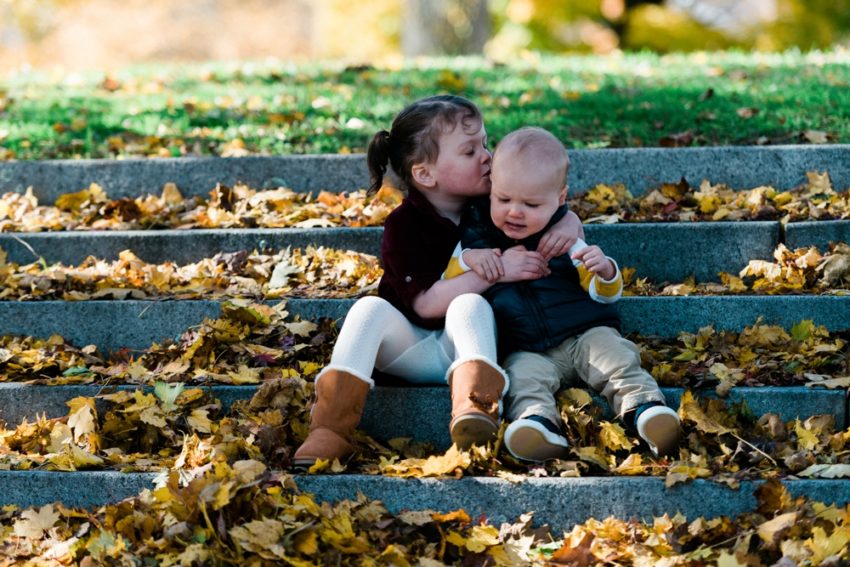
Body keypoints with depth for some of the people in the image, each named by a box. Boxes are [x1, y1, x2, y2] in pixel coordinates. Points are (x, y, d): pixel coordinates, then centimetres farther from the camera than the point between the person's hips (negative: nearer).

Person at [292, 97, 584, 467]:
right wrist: (497, 271, -28)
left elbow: (559, 212, 12)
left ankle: (474, 407, -53)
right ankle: (332, 427, -41)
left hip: (465, 342, 1)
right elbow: (426, 303, -19)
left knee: (470, 305, -30)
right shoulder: (403, 226, -10)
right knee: (371, 308, -29)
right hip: (412, 349, -1)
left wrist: (568, 225, -15)